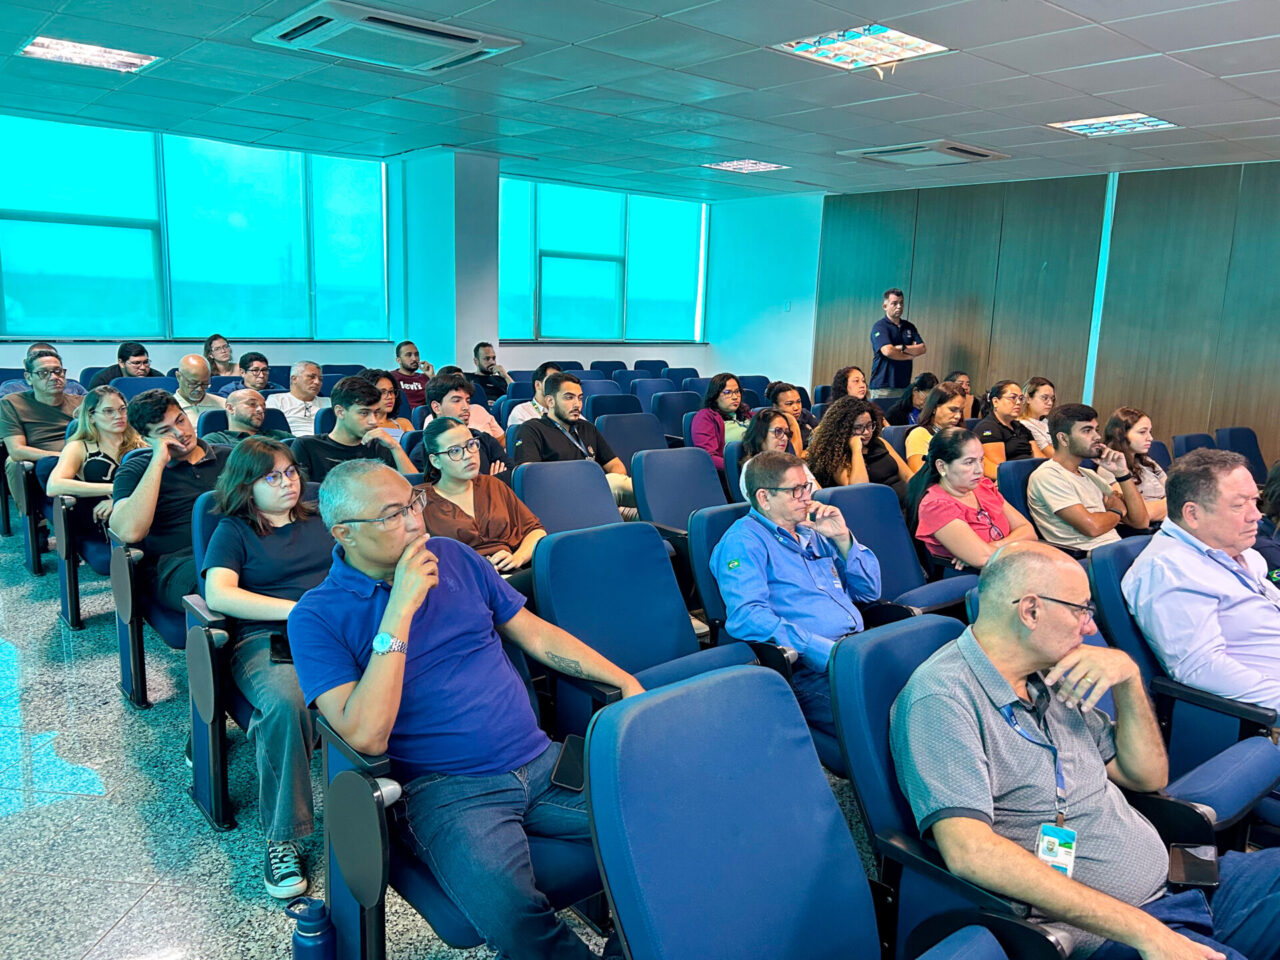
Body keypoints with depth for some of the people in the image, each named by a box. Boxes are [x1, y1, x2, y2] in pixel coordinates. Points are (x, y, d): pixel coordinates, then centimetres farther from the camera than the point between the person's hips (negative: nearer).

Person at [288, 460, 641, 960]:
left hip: (542, 761, 5)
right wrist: (400, 609, -19)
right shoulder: (317, 617, -4)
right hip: (446, 790, -4)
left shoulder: (453, 556, 10)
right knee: (508, 910, -34)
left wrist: (625, 681, 6)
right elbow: (365, 735, -17)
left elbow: (536, 634, 16)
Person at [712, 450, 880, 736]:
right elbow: (746, 616, -17)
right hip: (809, 669, -8)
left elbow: (869, 591, 24)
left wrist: (842, 538, 9)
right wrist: (827, 651, -23)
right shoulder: (743, 541, -1)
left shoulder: (812, 533, 24)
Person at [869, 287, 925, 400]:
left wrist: (903, 348, -12)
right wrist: (910, 355, -3)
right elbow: (888, 351, -19)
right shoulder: (880, 327, -4)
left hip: (904, 385, 6)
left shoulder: (909, 326, 16)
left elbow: (923, 348, 6)